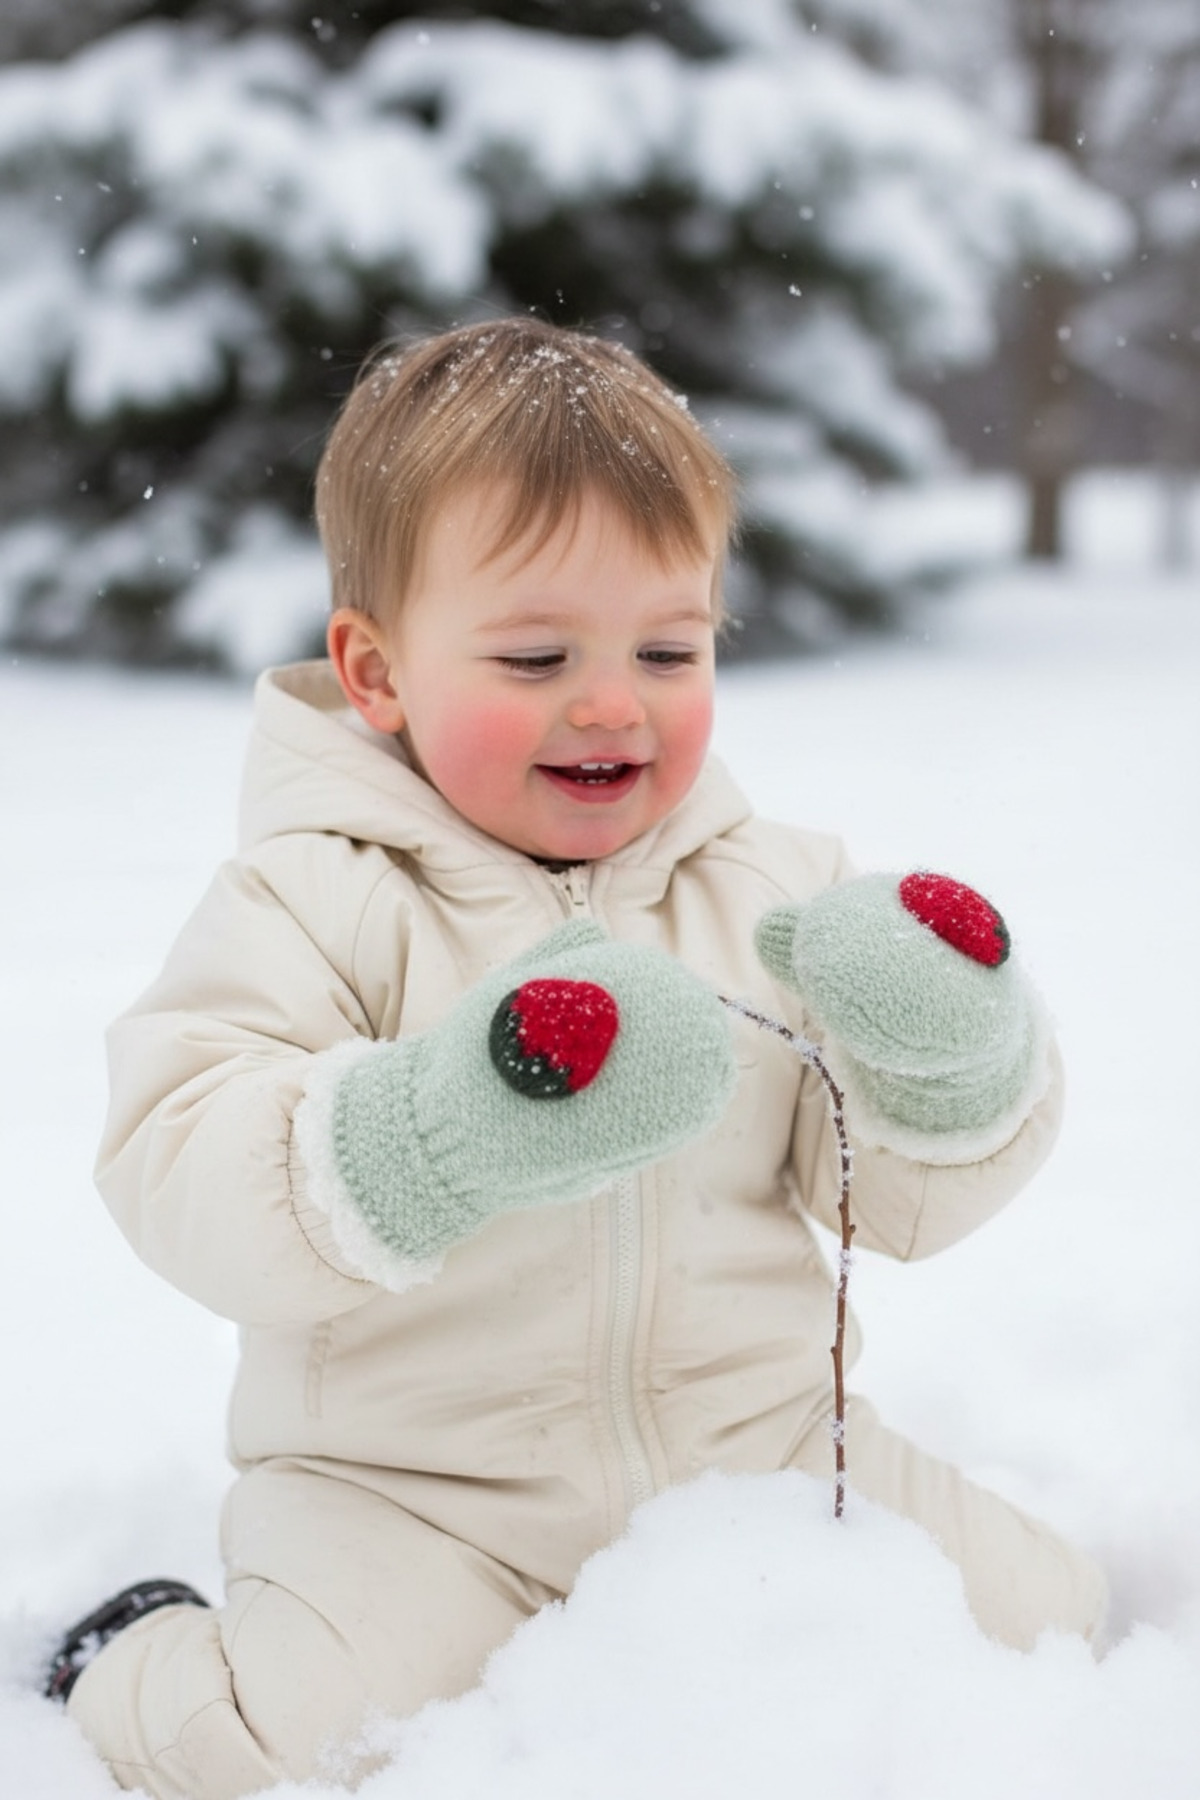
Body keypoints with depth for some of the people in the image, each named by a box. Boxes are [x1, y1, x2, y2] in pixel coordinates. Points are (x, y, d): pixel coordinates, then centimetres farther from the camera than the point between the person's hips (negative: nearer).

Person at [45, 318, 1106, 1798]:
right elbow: (177, 1170, -21)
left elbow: (904, 1200, 5)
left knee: (1038, 1620, -3)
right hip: (413, 1488, -4)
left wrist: (949, 1069, -18)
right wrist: (440, 1136, -38)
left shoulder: (781, 891, 4)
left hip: (760, 1445, 4)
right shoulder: (321, 899, -9)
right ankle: (147, 1672, 10)